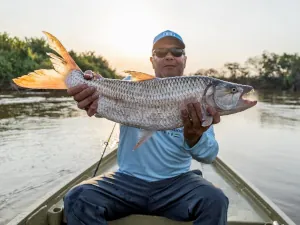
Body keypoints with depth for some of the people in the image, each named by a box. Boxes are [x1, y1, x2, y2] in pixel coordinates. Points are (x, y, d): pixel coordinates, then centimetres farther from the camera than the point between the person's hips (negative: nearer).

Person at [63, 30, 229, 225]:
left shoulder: (197, 99, 1)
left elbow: (210, 154, -10)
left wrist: (194, 138, -34)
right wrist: (93, 93, -46)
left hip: (176, 182, 1)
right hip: (127, 180, 0)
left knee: (215, 201, -25)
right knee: (78, 199, -21)